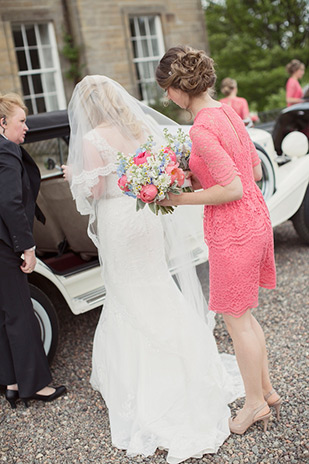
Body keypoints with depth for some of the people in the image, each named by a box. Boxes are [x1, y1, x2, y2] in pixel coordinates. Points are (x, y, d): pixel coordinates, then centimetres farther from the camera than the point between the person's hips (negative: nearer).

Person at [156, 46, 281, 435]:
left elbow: (233, 188, -24)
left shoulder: (201, 130, -21)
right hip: (255, 219, 9)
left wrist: (183, 198, -14)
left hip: (232, 231, -9)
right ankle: (267, 389, 35)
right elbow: (255, 171, 11)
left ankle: (255, 403, 26)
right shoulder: (228, 113, 7)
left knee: (236, 319, 8)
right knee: (243, 313, 21)